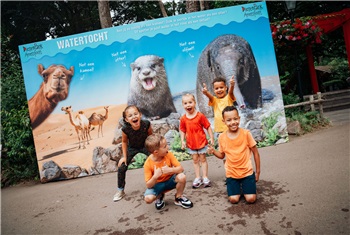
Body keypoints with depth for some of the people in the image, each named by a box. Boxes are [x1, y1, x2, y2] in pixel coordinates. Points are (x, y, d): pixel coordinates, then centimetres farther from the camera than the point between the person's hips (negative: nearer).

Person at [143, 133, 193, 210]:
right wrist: (155, 176, -41)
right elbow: (148, 185, -21)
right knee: (148, 198, -29)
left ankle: (178, 198, 1)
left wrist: (170, 170, -38)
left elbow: (181, 168, -19)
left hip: (170, 180, 2)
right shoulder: (148, 164, -24)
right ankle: (159, 196, 10)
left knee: (182, 177, -30)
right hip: (157, 184, -1)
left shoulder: (168, 154, -18)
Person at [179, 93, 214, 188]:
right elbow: (182, 130, 3)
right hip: (191, 143, 3)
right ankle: (198, 178, 23)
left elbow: (208, 127, -8)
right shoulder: (183, 118, -6)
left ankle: (205, 177, 19)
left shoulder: (200, 115, -14)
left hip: (201, 141, -3)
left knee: (203, 159, 9)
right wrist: (182, 141, -6)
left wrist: (211, 138, -10)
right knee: (195, 160, 13)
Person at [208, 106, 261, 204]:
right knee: (233, 199, -6)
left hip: (247, 171, -1)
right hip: (231, 173, 1)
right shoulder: (222, 137, -8)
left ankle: (244, 185, 23)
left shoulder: (246, 133, -14)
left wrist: (258, 171, 0)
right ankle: (238, 186, 25)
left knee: (251, 199, -9)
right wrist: (213, 151, -16)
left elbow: (256, 153, -4)